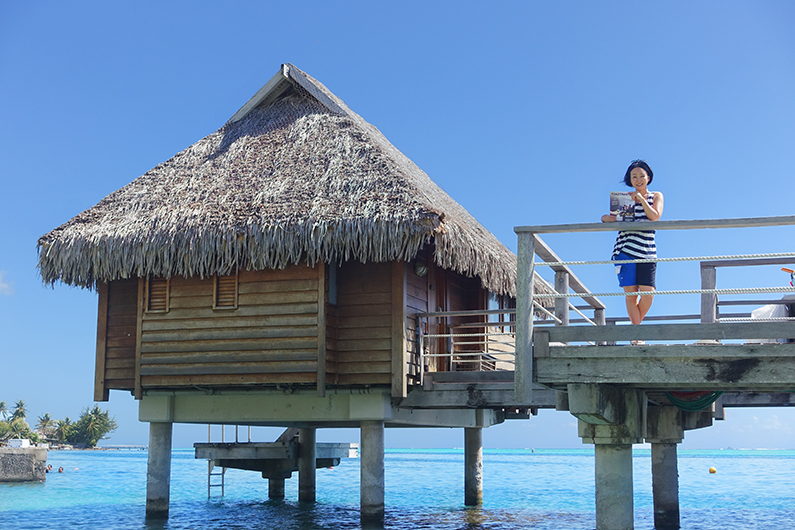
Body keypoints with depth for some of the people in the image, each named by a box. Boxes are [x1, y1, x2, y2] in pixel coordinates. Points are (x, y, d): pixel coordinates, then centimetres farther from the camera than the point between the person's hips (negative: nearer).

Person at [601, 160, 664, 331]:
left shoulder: (656, 196, 13)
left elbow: (655, 217, -4)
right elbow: (608, 217, 11)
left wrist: (641, 199, -11)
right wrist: (608, 218, -12)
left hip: (647, 252, 0)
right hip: (626, 251, 0)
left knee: (647, 294, -7)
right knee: (631, 294, -6)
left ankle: (635, 326, 17)